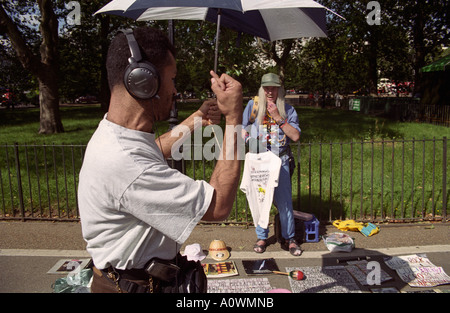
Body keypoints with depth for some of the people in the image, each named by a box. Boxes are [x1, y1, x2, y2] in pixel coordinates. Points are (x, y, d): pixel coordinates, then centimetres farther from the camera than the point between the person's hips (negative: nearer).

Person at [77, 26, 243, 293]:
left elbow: (156, 150, 21)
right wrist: (234, 118, -27)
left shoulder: (115, 134, -2)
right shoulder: (124, 165, -35)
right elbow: (219, 206, -31)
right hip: (134, 285, -9)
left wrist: (197, 119, 6)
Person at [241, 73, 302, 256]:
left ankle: (290, 238, 17)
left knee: (284, 200, 1)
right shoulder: (253, 105, 5)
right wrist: (249, 141, -6)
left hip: (280, 161, 0)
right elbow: (243, 129, 13)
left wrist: (278, 117, -13)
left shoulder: (288, 110, 3)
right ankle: (261, 237, 21)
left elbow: (295, 136, -6)